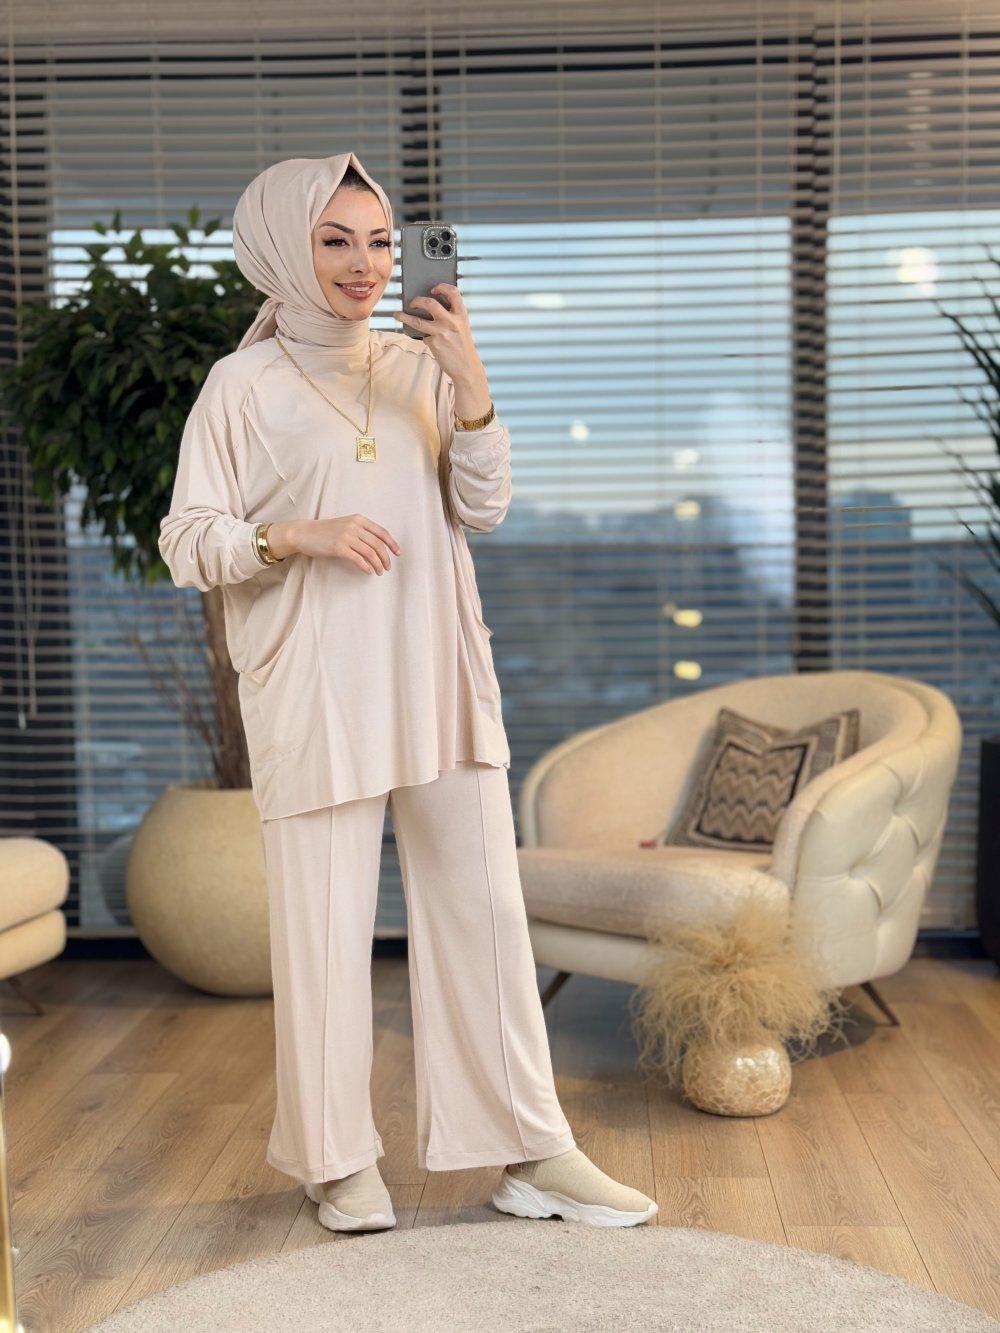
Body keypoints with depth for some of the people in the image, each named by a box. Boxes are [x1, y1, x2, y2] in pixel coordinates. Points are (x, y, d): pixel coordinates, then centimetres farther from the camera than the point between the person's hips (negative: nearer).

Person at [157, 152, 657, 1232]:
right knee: (326, 925, 3)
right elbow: (187, 542, -2)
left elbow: (483, 510, 4)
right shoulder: (243, 386, -1)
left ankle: (530, 1152, 17)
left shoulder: (419, 367, 10)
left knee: (484, 910, 6)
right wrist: (300, 537, -18)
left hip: (438, 682, 4)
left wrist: (470, 383, -8)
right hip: (315, 696, -3)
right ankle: (335, 1156, 21)